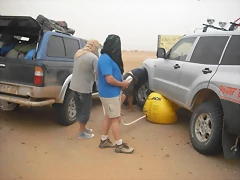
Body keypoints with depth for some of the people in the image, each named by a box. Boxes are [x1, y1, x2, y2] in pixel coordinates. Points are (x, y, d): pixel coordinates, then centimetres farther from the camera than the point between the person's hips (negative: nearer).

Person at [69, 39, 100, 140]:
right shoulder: (93, 58, -17)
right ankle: (81, 133, 15)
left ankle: (83, 128, 34)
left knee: (80, 109, 19)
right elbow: (98, 73, -20)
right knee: (85, 110, 6)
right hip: (85, 87, -8)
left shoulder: (77, 53, 8)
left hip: (74, 85, 8)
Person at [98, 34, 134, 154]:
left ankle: (104, 141, 29)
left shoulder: (109, 57, 9)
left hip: (112, 93, 10)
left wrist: (122, 81, 2)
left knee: (108, 117, 17)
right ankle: (119, 145, 13)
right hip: (109, 94, -10)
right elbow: (109, 79, -28)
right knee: (115, 118, 0)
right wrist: (122, 84, -13)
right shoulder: (105, 59, -23)